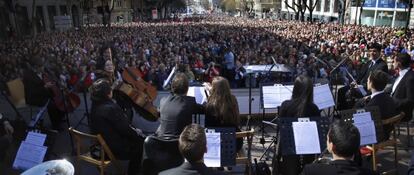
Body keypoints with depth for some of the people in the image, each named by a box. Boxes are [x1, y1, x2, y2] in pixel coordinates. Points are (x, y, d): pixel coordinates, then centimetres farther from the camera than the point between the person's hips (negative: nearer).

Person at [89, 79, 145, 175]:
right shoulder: (111, 108, -30)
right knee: (141, 139, 11)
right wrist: (137, 133, -5)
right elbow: (126, 130, -21)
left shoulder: (95, 106, -3)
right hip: (117, 149, -8)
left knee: (136, 133, 18)